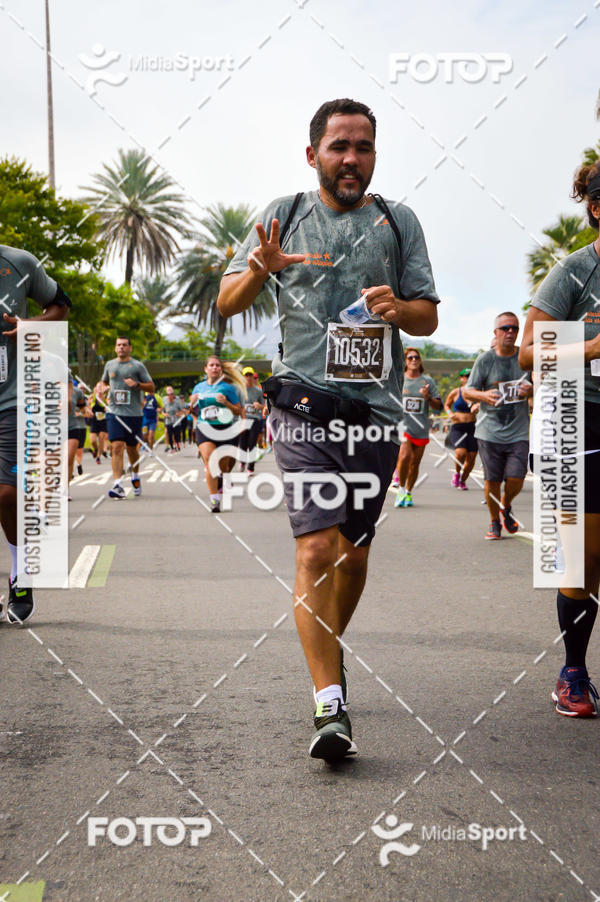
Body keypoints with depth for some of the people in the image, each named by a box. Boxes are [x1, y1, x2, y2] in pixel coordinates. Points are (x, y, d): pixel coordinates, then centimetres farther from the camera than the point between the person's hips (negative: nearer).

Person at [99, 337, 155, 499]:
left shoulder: (137, 366, 1)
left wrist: (137, 384, -16)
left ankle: (135, 477, 38)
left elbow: (151, 387, 2)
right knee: (116, 447, -13)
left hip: (133, 413, -1)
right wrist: (105, 387, 4)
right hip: (114, 412, 1)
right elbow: (104, 381, 28)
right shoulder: (109, 365, 11)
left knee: (132, 448, 11)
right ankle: (118, 485, -18)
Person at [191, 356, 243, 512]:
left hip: (224, 429, -1)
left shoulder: (227, 387, 2)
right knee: (209, 462, -17)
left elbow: (238, 411, 2)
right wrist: (192, 403, -2)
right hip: (204, 429, 1)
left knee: (223, 466, 8)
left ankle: (224, 479, 44)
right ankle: (214, 499, -20)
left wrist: (226, 402, -14)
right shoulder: (199, 388, 11)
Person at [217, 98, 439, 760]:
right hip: (302, 404, -2)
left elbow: (429, 316, 12)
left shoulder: (398, 222, 11)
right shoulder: (285, 214, 8)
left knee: (354, 551, 11)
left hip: (375, 407, 2)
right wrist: (262, 268, -13)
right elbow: (227, 302, 9)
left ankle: (329, 651, 37)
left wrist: (398, 308, -11)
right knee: (316, 548, -14)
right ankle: (331, 706, -16)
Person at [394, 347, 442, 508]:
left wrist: (428, 397, -10)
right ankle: (401, 488, -3)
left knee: (414, 464, 4)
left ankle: (408, 493, 22)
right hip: (402, 426, -2)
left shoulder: (428, 381, 9)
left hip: (421, 430, 2)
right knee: (404, 456, -22)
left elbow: (438, 406, 8)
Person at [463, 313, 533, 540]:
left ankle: (506, 507, 26)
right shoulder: (485, 359, 0)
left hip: (518, 432, 1)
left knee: (516, 479, -7)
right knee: (492, 480, 1)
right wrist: (483, 395, -19)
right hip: (489, 430, -1)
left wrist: (531, 390, -10)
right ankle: (494, 522, 23)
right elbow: (466, 392, 2)